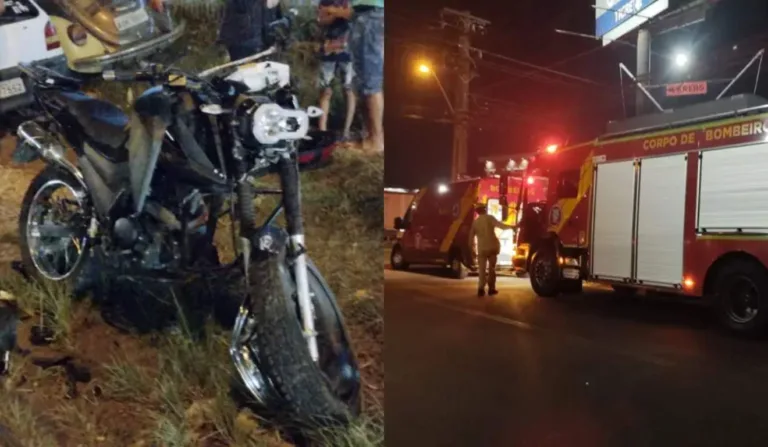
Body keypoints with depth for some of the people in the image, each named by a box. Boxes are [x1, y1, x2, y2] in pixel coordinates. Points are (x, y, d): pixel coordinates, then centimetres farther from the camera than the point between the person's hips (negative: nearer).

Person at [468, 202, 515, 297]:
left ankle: (481, 289, -7)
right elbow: (501, 225, -14)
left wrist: (471, 244, 20)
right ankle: (491, 288, 11)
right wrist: (511, 227, -4)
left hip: (482, 248, 2)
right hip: (492, 247, -2)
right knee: (491, 268, 9)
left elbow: (471, 235, 10)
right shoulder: (489, 218, -4)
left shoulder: (475, 222, 7)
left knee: (482, 269, 4)